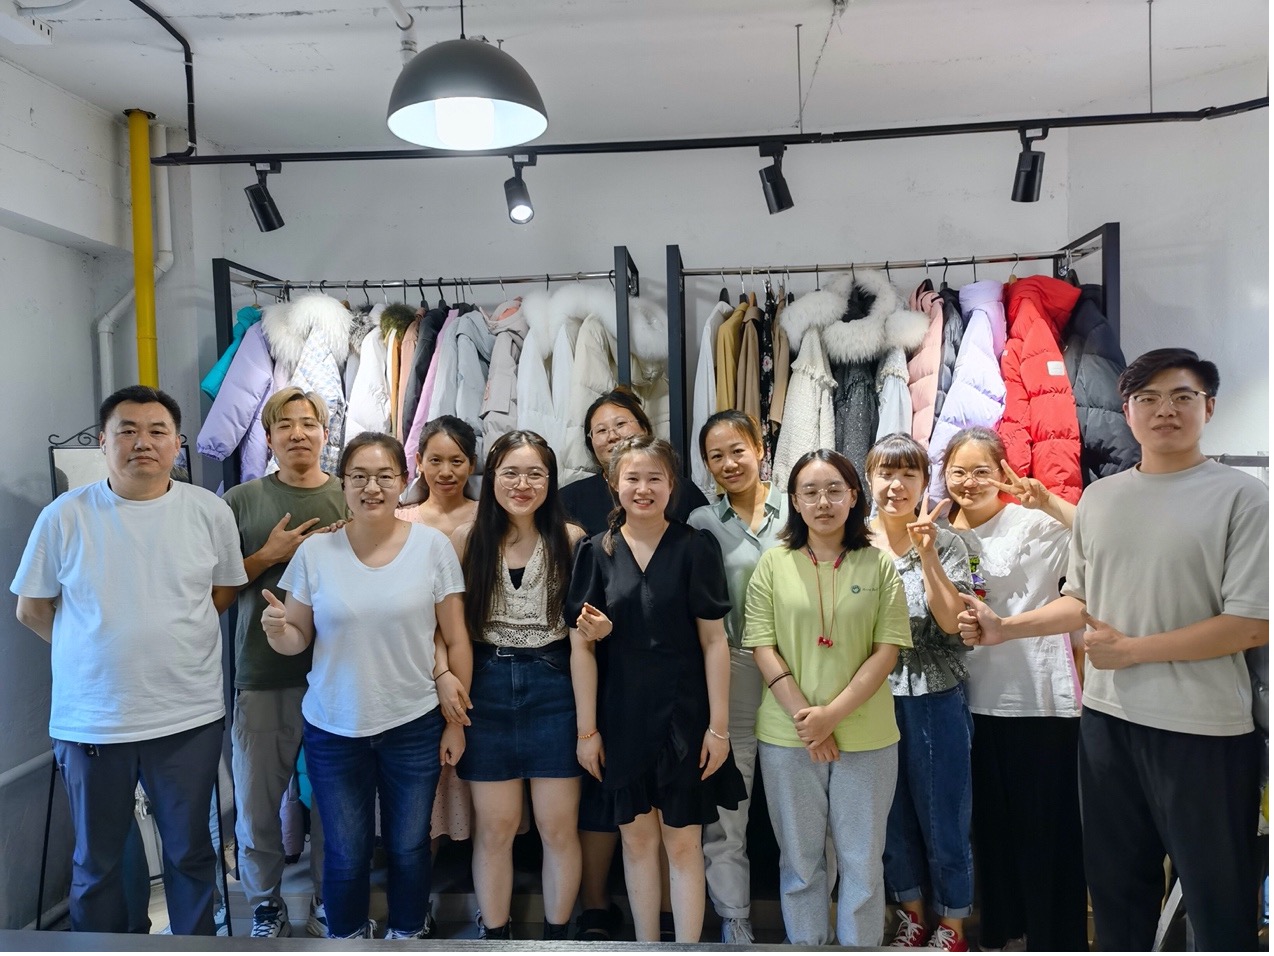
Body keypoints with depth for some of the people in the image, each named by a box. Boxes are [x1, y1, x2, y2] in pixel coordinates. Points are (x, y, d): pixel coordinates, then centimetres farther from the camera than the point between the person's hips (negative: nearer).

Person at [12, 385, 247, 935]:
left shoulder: (210, 512, -4)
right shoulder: (65, 516, -6)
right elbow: (31, 609, 4)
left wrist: (169, 637, 5)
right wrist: (96, 650, 5)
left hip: (189, 717, 0)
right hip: (90, 719, 0)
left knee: (190, 853, 16)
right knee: (95, 863, 17)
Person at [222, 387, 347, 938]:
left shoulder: (351, 499, 4)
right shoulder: (241, 501, 4)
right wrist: (270, 554, -10)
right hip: (262, 675, 1)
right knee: (257, 800, 10)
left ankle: (329, 903, 27)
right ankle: (266, 906, 30)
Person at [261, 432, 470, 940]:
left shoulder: (433, 546, -8)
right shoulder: (315, 551, -5)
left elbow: (456, 640, -3)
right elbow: (297, 639, 2)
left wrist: (456, 720, -2)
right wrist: (277, 631, -21)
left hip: (414, 725, 0)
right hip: (332, 728, 1)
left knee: (409, 846, 14)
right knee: (346, 854, 14)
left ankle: (407, 935, 39)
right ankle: (346, 937, 40)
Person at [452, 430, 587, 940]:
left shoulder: (571, 539, -2)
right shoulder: (466, 539, 0)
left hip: (553, 687, 0)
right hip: (487, 688, 1)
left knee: (559, 827, 7)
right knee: (494, 828, 10)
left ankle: (557, 934, 28)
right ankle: (493, 934, 29)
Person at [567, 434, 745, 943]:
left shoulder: (695, 548, -5)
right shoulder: (596, 551, -1)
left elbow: (715, 642, -5)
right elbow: (581, 646, 0)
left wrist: (719, 726, -7)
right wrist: (586, 729, -1)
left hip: (683, 715, -2)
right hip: (622, 717, 2)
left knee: (683, 844, 5)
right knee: (637, 839, 14)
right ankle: (646, 942, 30)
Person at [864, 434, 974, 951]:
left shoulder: (945, 543, -6)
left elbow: (951, 621, -16)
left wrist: (925, 553, -22)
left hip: (935, 699, -2)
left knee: (943, 813, 9)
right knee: (894, 813, 16)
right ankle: (911, 913, 37)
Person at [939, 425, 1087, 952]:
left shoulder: (1032, 523, -10)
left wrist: (1050, 502, -33)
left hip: (1041, 695, -5)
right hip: (979, 696, 6)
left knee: (1046, 821, 4)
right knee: (992, 818, 18)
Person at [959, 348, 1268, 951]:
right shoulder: (1098, 497, 7)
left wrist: (1132, 650, -14)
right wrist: (1003, 628, 3)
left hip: (1204, 728, -5)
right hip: (1107, 718, 5)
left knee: (1218, 899, 9)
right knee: (1116, 885, 19)